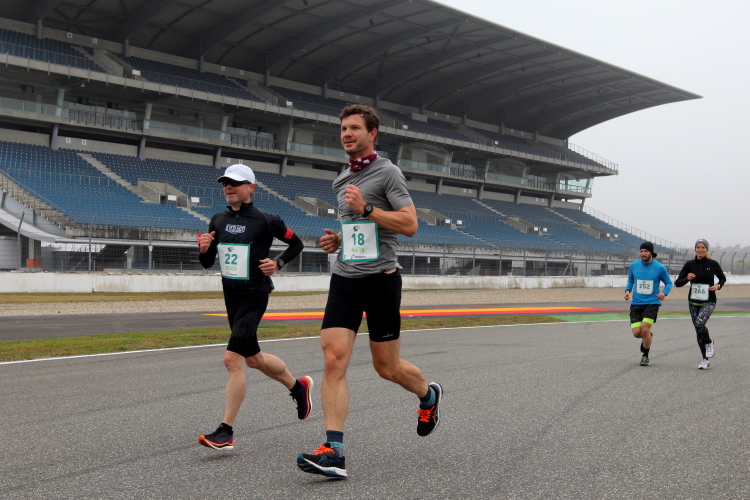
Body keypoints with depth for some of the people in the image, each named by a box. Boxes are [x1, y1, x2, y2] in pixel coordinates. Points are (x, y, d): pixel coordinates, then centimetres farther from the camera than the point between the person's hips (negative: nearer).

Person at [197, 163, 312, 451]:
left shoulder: (266, 221, -9)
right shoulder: (218, 220, 7)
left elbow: (297, 244, 4)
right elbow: (208, 263, 12)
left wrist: (278, 263, -11)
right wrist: (204, 249, -10)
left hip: (254, 295, -7)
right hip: (231, 296, 7)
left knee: (232, 358, -17)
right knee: (253, 359, 19)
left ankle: (226, 432, -12)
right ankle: (298, 386, 44)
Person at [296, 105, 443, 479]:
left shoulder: (387, 172, -5)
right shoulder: (341, 181, 17)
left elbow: (409, 224, -14)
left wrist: (366, 207, -19)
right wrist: (336, 241, 12)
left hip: (380, 277, -6)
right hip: (344, 278, 6)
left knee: (387, 367, 4)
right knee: (334, 359, -11)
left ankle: (428, 395, 38)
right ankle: (333, 452, -14)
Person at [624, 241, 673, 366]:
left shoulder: (660, 267, -6)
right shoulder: (634, 265, 2)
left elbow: (669, 283, 6)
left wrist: (664, 293, -14)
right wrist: (627, 290, 0)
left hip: (652, 303, -3)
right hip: (636, 303, 3)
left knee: (645, 329, -17)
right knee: (636, 332, -6)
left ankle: (645, 356, 7)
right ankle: (648, 336, 32)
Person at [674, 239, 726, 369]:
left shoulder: (713, 264, -4)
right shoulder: (690, 264, -1)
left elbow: (723, 278, 12)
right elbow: (677, 283, 0)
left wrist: (718, 285, -9)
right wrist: (687, 278, -19)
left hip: (708, 302, -3)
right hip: (693, 302, 3)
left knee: (700, 323, -26)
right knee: (698, 330, 5)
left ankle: (709, 343, 6)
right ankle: (705, 360, 19)